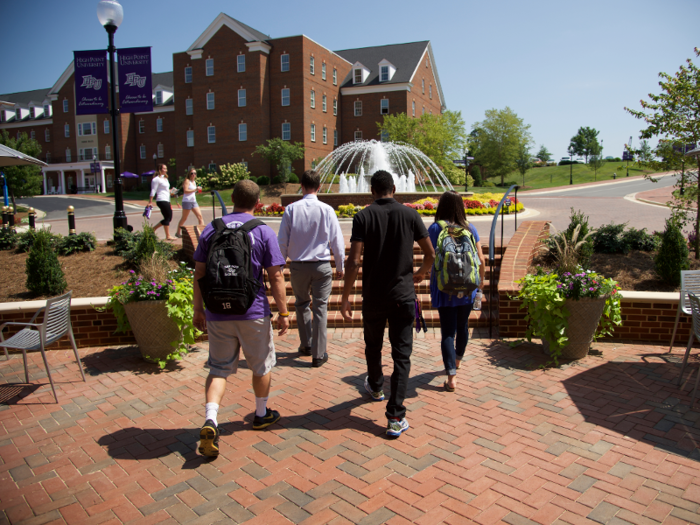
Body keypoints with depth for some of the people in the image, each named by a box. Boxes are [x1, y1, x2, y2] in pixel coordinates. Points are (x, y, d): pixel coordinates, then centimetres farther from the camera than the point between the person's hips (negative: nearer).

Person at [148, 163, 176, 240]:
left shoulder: (165, 178, 20)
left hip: (166, 201, 10)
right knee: (167, 218, -7)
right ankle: (168, 236, 0)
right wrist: (150, 202, -14)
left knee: (169, 218, 9)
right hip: (162, 200, -10)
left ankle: (153, 229, 18)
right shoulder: (156, 179, -8)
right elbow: (153, 191, -12)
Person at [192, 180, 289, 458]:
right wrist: (283, 312, 0)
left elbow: (199, 273, 4)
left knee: (218, 369, 11)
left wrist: (198, 309, 14)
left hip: (217, 313, 2)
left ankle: (210, 422, -6)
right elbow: (276, 276, -7)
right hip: (254, 312, -2)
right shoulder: (264, 232, -6)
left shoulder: (211, 229, 2)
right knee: (261, 366, 18)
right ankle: (261, 414, 35)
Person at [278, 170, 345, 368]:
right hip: (321, 266, -1)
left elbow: (282, 241, -1)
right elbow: (337, 240, -3)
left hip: (298, 266, 1)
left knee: (302, 305, 21)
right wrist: (340, 266, 9)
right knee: (320, 308, 7)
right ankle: (318, 354, 10)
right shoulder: (326, 210, -7)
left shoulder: (291, 209, -5)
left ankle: (306, 345, 33)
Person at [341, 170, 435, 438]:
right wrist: (421, 273, 23)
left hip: (373, 297, 0)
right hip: (403, 296, 0)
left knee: (373, 346, 23)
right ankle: (395, 418, 1)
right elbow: (430, 254, 2)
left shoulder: (363, 217, -6)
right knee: (401, 355, 4)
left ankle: (376, 387, 48)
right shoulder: (410, 214, -2)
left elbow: (353, 261, -14)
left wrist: (345, 298, -7)